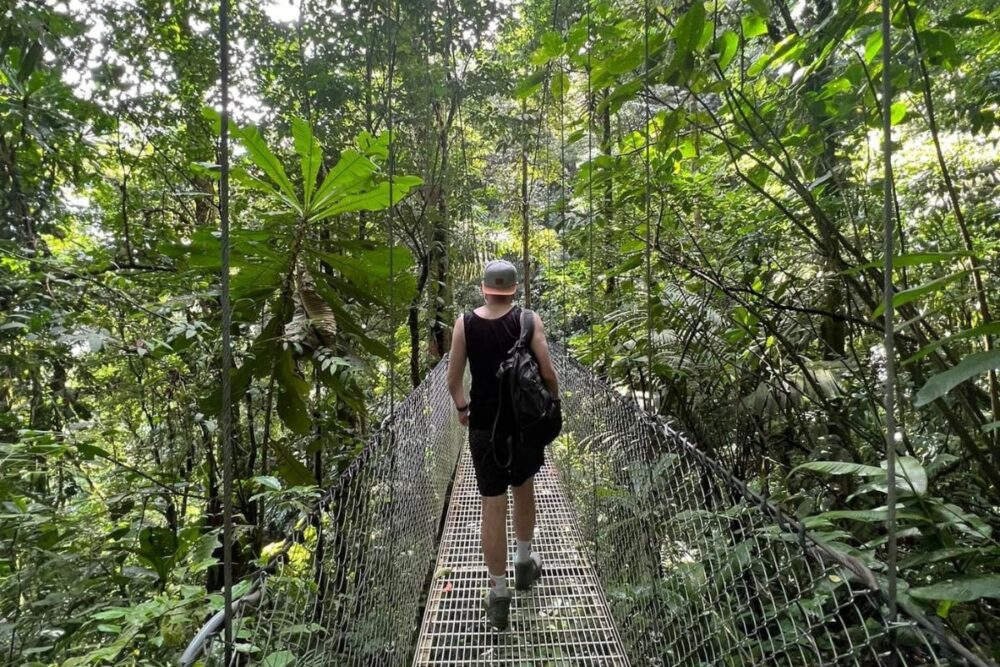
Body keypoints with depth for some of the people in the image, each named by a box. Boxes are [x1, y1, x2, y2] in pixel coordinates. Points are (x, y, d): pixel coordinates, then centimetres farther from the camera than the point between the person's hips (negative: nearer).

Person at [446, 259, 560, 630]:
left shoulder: (465, 323, -5)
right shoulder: (527, 320, -8)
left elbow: (453, 380, -2)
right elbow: (548, 373, -11)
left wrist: (461, 408, 17)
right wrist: (553, 403, 8)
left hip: (485, 426, 0)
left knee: (492, 507, 5)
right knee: (524, 490, 23)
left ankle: (498, 594, 12)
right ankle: (524, 563, 40)